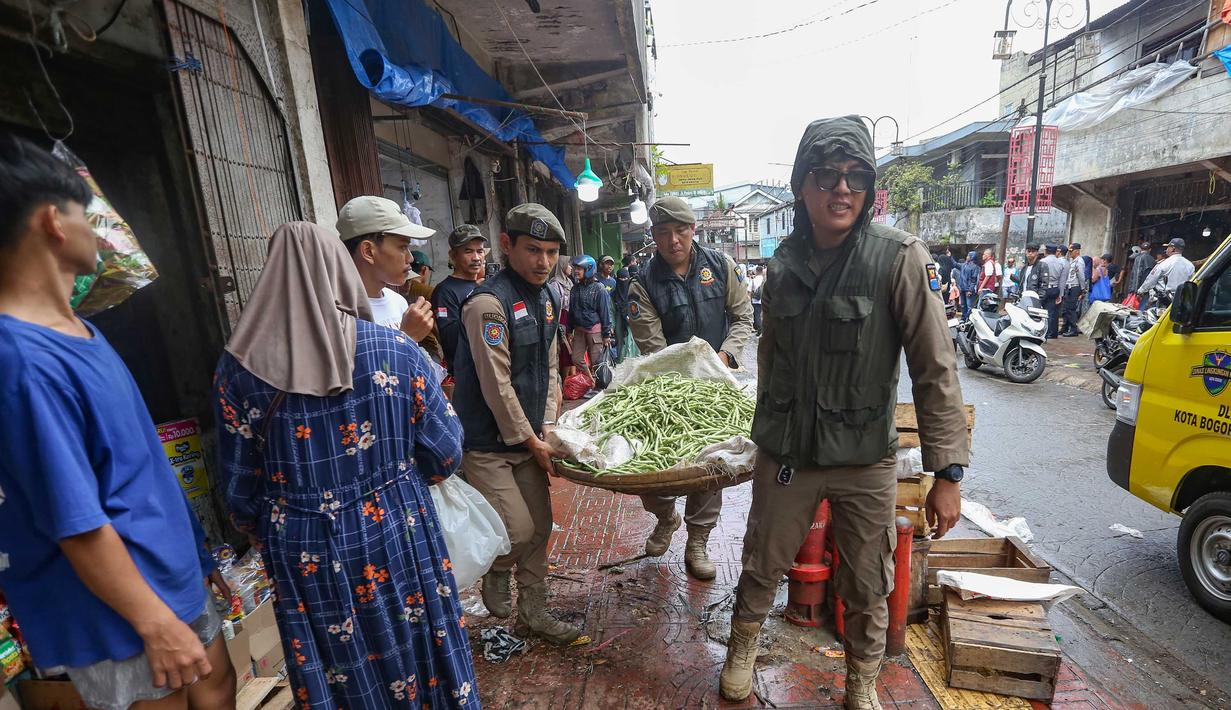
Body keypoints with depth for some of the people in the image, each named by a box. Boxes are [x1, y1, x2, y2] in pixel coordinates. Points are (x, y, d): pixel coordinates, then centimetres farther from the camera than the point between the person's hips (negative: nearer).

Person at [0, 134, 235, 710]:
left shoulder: (76, 326, 4)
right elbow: (78, 526, -24)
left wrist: (199, 549, 16)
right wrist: (156, 624, -17)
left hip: (173, 566, 8)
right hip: (122, 611, -8)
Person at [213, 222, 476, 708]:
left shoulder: (239, 366, -9)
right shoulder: (396, 350, -13)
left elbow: (240, 485, -1)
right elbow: (444, 453, -8)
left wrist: (270, 539, 17)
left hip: (305, 555, 1)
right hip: (396, 539, -1)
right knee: (415, 659, 22)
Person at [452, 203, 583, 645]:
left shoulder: (547, 298, 6)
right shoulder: (488, 303, -20)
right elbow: (497, 385, -21)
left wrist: (547, 426, 2)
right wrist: (532, 442, -14)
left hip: (529, 435, 8)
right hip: (487, 442, -7)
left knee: (539, 527, 13)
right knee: (517, 530, -7)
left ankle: (533, 613, 32)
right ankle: (496, 576, 28)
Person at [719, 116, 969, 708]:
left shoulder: (900, 258, -12)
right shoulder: (783, 263, 0)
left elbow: (935, 370, -11)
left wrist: (948, 471, -13)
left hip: (866, 459, -2)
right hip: (784, 455, 2)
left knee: (868, 592, 17)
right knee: (761, 570, 18)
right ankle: (742, 649, 47)